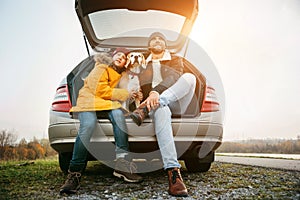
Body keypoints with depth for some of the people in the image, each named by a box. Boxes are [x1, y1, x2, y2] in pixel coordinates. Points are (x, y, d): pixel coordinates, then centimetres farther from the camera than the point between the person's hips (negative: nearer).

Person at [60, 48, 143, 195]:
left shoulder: (121, 74, 19)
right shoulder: (101, 68, -1)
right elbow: (100, 90, -11)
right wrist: (124, 94, -9)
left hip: (108, 103, 5)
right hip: (89, 100, -4)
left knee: (118, 114, -31)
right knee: (88, 125, -35)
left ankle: (122, 164, -33)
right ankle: (74, 175, -29)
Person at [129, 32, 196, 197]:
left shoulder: (175, 60, 20)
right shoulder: (143, 64, 26)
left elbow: (174, 77, -3)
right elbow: (142, 86, 14)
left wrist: (157, 92, -24)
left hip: (175, 101, 1)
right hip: (153, 102, -1)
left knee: (189, 77, -29)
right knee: (161, 111, -40)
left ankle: (145, 109, -37)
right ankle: (173, 172, -50)